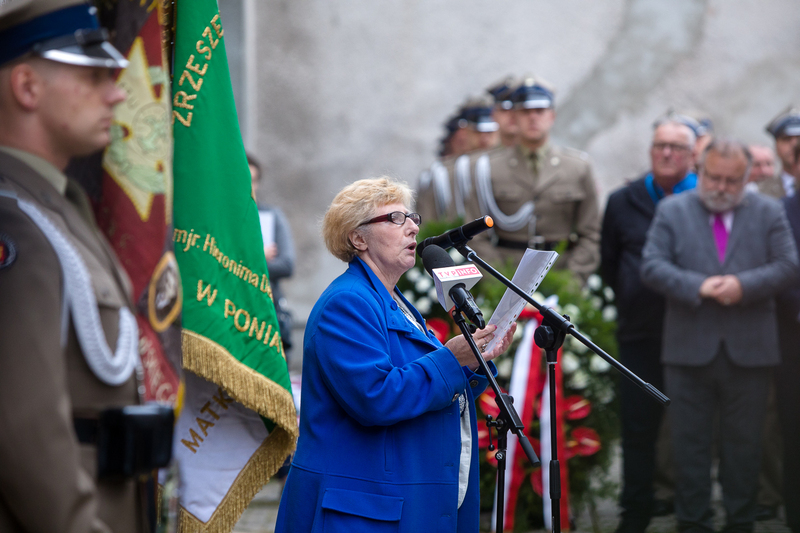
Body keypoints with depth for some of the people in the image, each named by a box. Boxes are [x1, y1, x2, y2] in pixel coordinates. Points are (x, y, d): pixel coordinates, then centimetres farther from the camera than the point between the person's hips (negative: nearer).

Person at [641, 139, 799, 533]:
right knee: (689, 442, 3)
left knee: (744, 442, 7)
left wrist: (744, 285, -18)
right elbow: (652, 267, -4)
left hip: (749, 351, 0)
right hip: (689, 349, 0)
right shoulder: (672, 211, 6)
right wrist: (697, 286, -18)